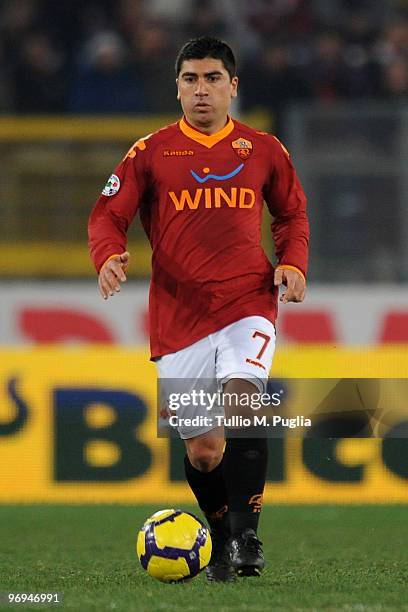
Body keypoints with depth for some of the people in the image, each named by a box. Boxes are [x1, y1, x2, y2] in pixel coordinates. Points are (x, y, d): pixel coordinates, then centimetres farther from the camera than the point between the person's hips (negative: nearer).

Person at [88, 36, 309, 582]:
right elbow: (108, 215, 3)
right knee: (202, 448, 1)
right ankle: (221, 537, 26)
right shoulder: (150, 153, 4)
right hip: (180, 315, 1)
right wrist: (109, 256, -18)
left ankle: (246, 536, -22)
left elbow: (293, 214, 21)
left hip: (248, 303, -1)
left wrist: (293, 263, 2)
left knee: (242, 400, -27)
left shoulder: (263, 150, 8)